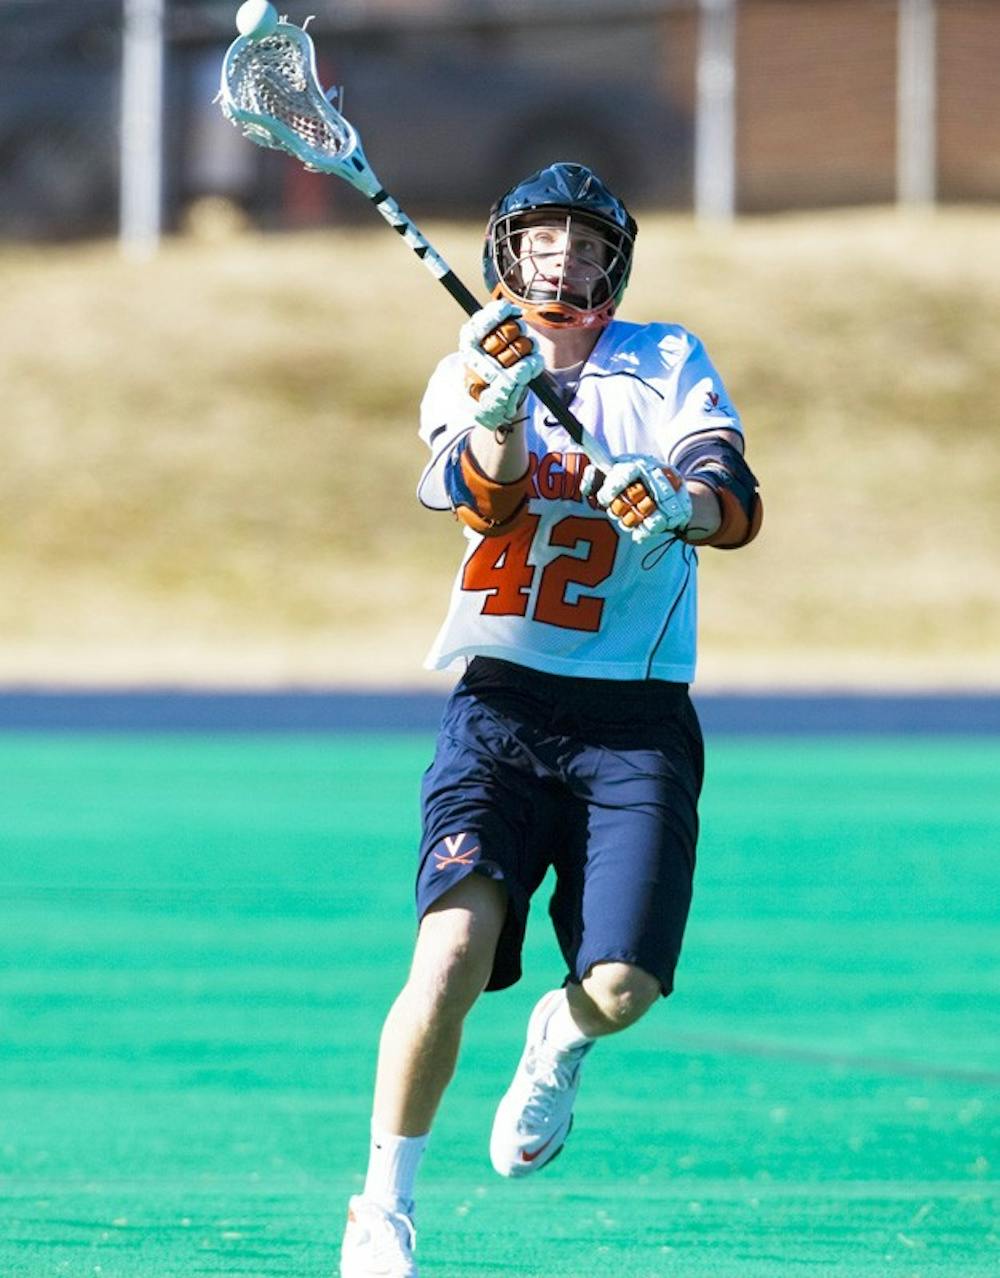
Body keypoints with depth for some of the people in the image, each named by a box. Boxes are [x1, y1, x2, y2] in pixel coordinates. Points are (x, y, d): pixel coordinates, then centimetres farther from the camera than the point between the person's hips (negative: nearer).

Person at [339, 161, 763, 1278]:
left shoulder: (669, 364, 9)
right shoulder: (467, 377, 8)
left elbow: (739, 506, -6)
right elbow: (494, 502, -13)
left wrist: (688, 503, -30)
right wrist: (498, 407, -34)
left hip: (638, 723, 1)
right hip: (503, 706, -1)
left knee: (621, 990, -13)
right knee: (454, 951, -21)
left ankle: (558, 1041, 26)